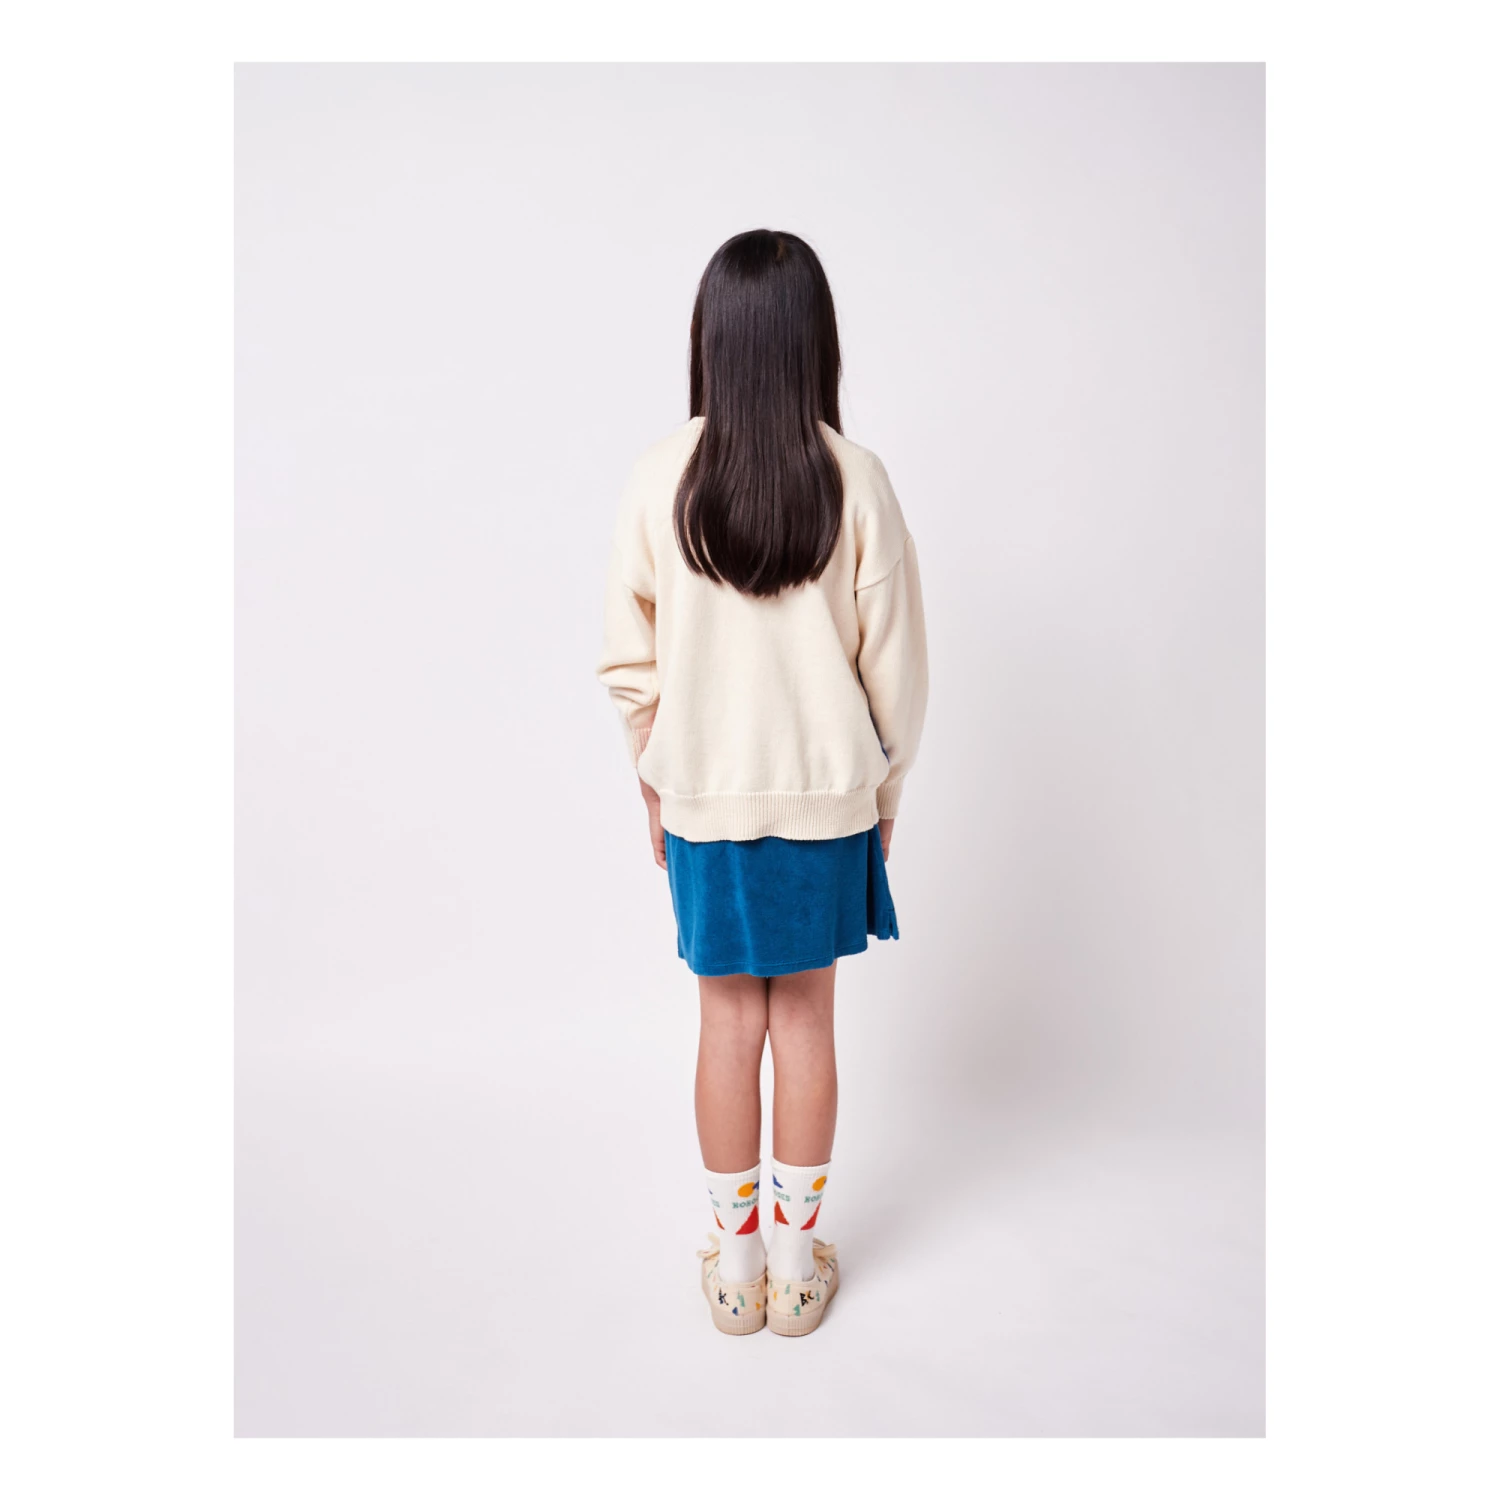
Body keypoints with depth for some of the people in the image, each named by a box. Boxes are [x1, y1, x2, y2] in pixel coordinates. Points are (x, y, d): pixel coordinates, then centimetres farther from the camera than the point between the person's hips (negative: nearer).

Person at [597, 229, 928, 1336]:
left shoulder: (662, 476, -8)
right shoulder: (855, 479, -10)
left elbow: (632, 665, -3)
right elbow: (895, 666, -6)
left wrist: (655, 789, 11)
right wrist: (885, 798, 8)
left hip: (704, 797, 0)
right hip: (826, 794, 0)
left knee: (730, 1022, 13)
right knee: (806, 1019, 14)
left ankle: (736, 1267, 29)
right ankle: (799, 1266, 29)